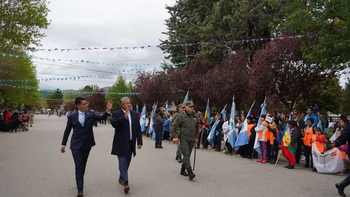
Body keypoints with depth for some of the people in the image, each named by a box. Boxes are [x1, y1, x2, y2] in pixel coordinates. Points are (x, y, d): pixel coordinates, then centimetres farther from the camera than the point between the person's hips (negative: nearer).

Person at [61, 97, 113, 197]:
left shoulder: (91, 114, -3)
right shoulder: (72, 116, -3)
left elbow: (101, 117, -18)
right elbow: (67, 131, 4)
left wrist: (108, 110, -37)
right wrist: (63, 144, 6)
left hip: (87, 144, 2)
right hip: (76, 145, -2)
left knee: (83, 165, 16)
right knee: (79, 166, -6)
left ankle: (79, 182, 38)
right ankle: (80, 189, -1)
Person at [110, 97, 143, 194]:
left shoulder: (135, 114, 8)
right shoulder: (116, 113, -5)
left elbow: (138, 129, 9)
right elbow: (114, 124, -24)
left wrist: (139, 142, 4)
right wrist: (124, 116, -27)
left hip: (131, 143, 5)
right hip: (121, 143, -5)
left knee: (126, 163, 15)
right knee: (123, 163, -7)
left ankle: (121, 178, 34)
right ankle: (125, 183, -6)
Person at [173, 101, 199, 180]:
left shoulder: (195, 116, 9)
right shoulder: (181, 115, -7)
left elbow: (197, 127, 21)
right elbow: (175, 125, -5)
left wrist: (196, 137, 18)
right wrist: (176, 137, -9)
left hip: (191, 139, 6)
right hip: (183, 138, -6)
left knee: (188, 155, 11)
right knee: (186, 154, -12)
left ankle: (182, 170, 25)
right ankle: (190, 172, -17)